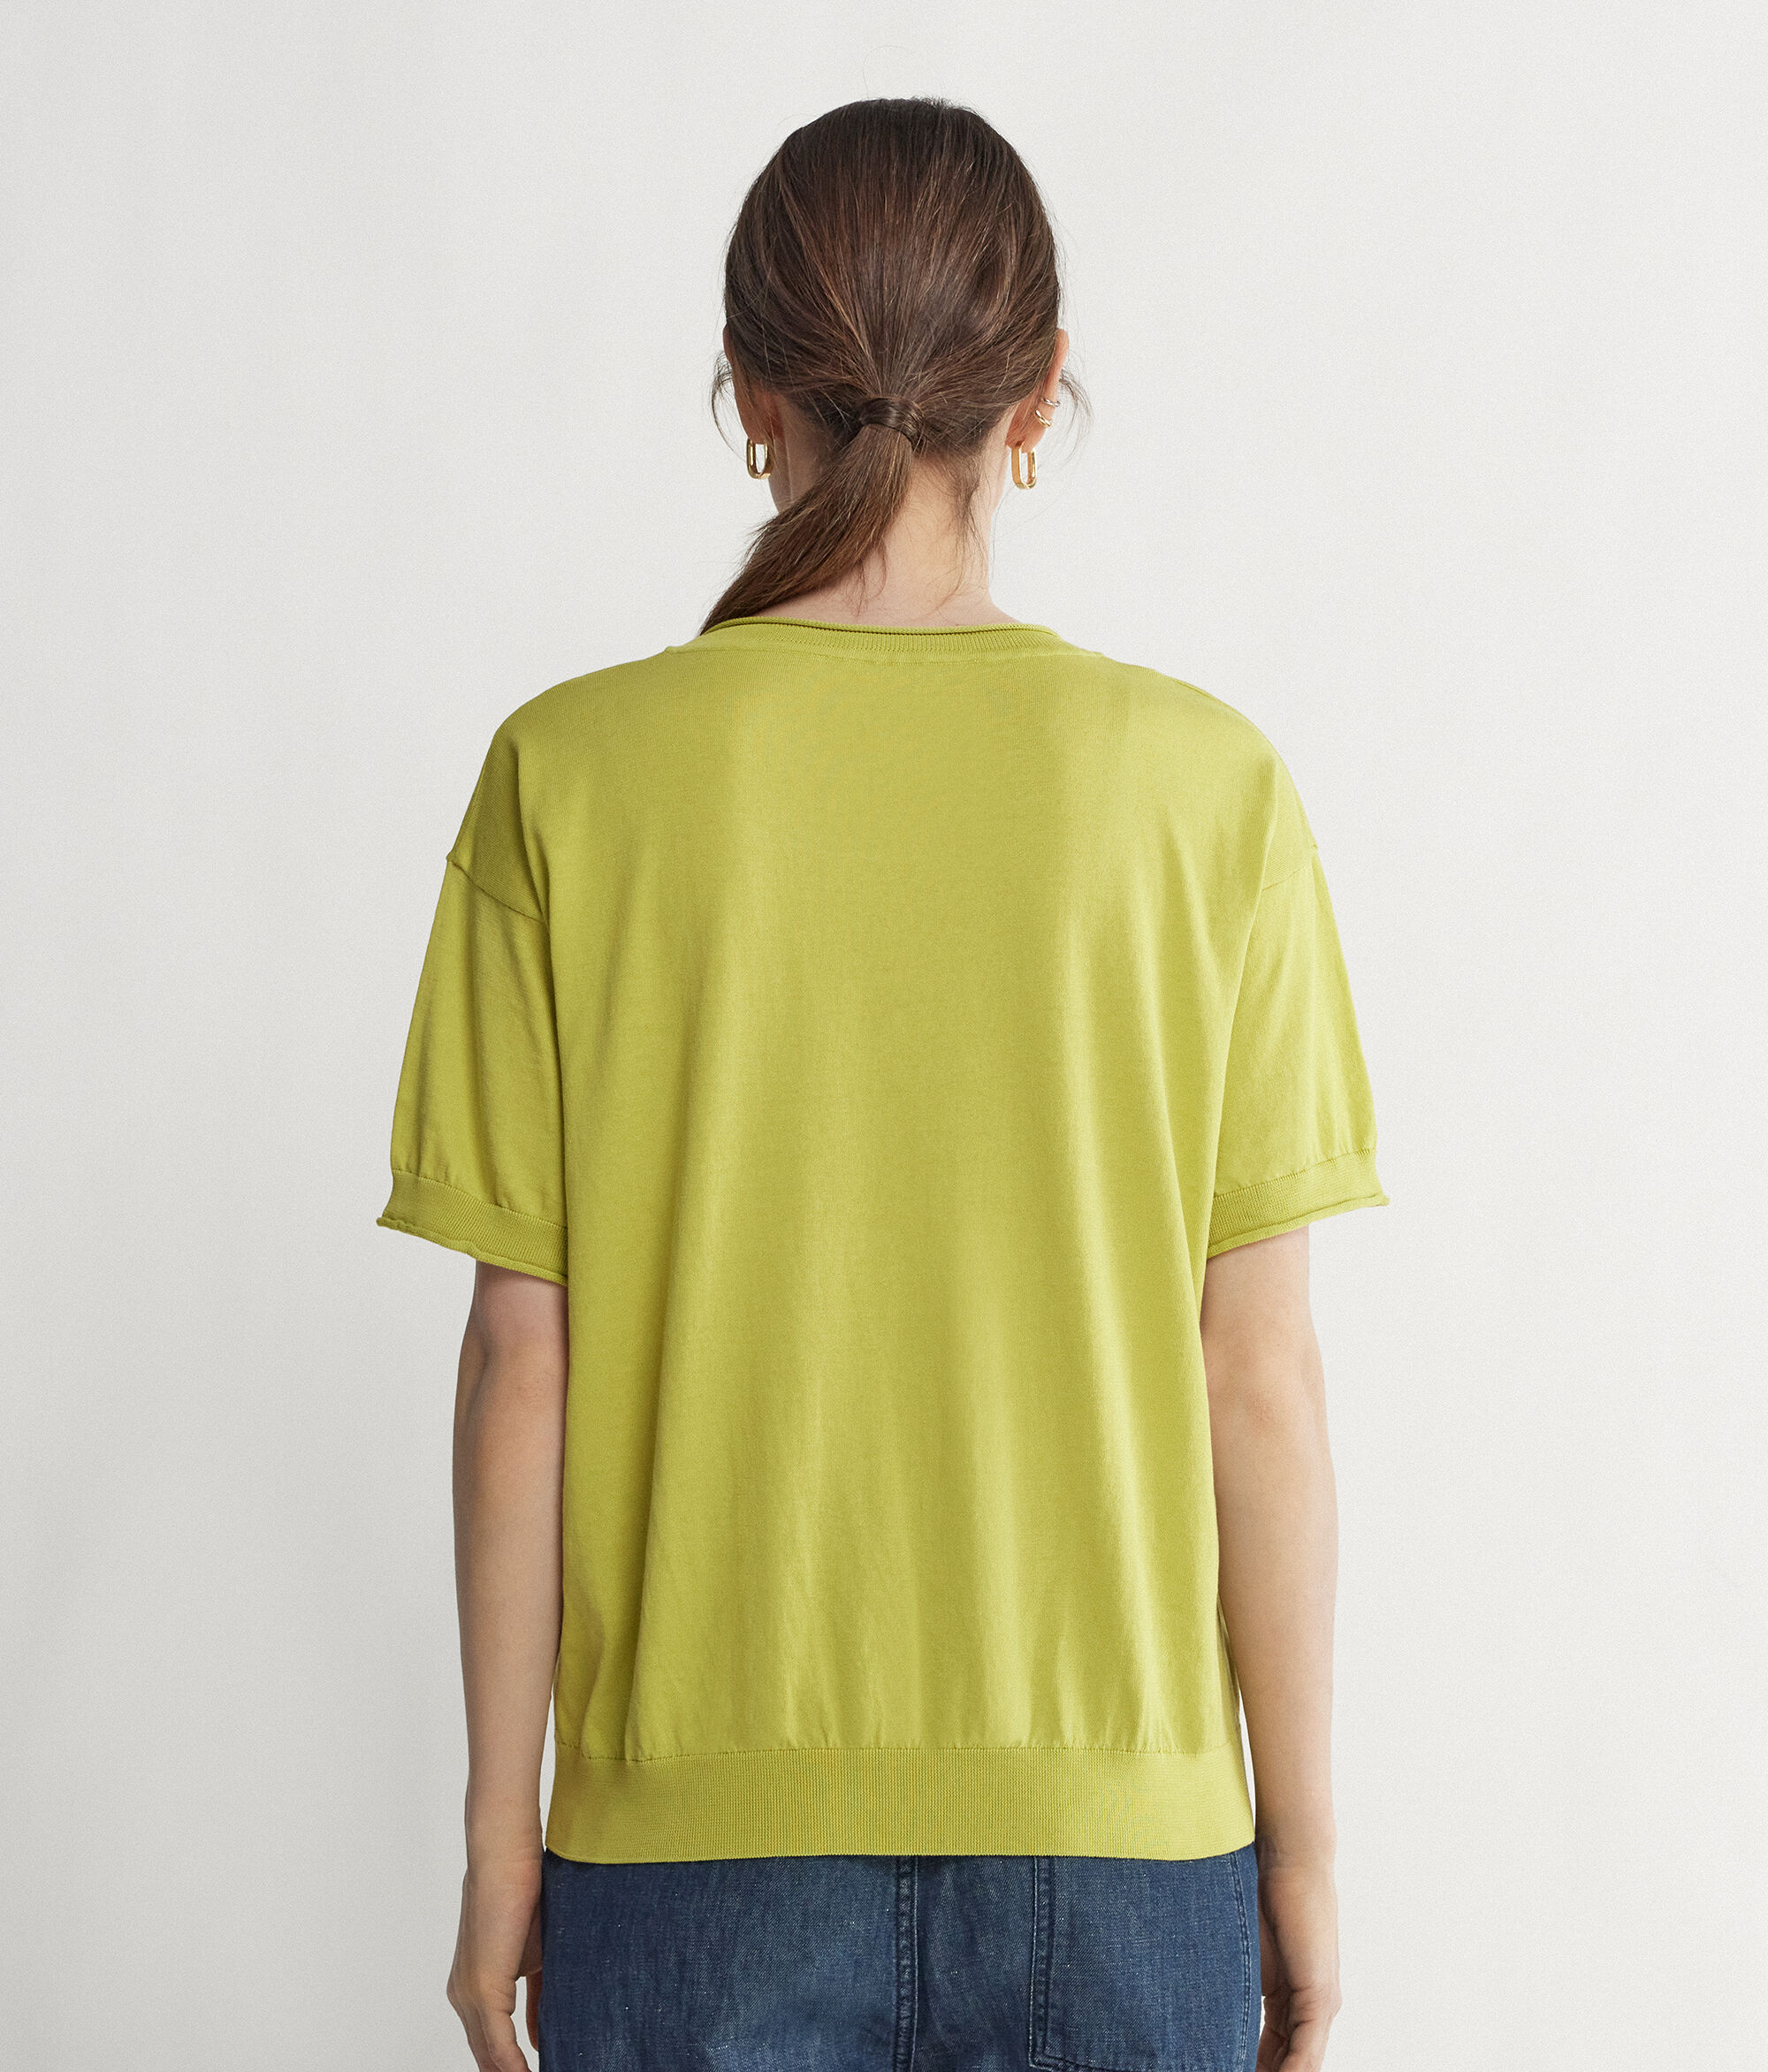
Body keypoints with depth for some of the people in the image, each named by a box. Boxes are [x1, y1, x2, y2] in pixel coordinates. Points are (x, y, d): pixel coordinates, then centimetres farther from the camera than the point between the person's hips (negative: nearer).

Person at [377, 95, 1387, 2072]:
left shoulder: (577, 777, -6)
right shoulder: (1201, 783, -6)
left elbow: (524, 1355, -5)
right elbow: (1258, 1373, -5)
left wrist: (501, 1831, 6)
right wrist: (1299, 1842, 6)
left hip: (704, 1840, 0)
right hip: (1117, 1831, 0)